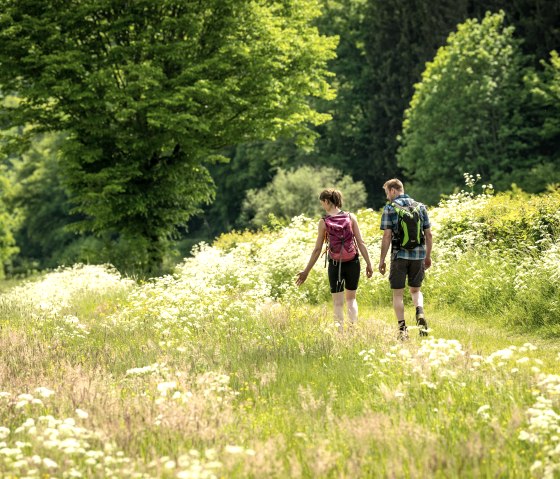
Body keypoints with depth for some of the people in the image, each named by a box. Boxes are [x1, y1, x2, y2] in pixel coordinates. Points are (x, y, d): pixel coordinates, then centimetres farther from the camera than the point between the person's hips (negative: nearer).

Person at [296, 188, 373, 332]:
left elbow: (317, 249, -4)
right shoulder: (351, 217, 0)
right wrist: (368, 264, 4)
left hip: (335, 264, -2)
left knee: (338, 302, 8)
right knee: (351, 298, 19)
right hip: (353, 262, 2)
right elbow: (361, 243, -3)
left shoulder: (323, 221, -5)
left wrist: (306, 271, 3)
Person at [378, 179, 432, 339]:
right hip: (418, 254, 3)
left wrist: (382, 260, -2)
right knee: (415, 289, 18)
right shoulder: (420, 207, 7)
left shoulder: (390, 208, -5)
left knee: (398, 293, 7)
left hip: (399, 255, -3)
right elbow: (428, 234, 9)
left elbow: (387, 236, -9)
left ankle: (402, 329, 2)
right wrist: (428, 256, 19)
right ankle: (420, 314, -10)